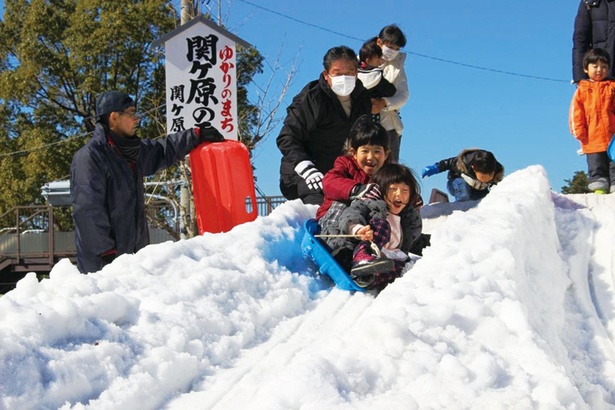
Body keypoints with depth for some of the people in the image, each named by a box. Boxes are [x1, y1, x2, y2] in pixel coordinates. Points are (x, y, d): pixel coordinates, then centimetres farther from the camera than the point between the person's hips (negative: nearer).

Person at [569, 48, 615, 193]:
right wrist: (579, 132, -3)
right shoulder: (582, 90, 5)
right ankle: (599, 186, 8)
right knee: (596, 166, 3)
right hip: (592, 140, 0)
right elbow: (576, 114, 4)